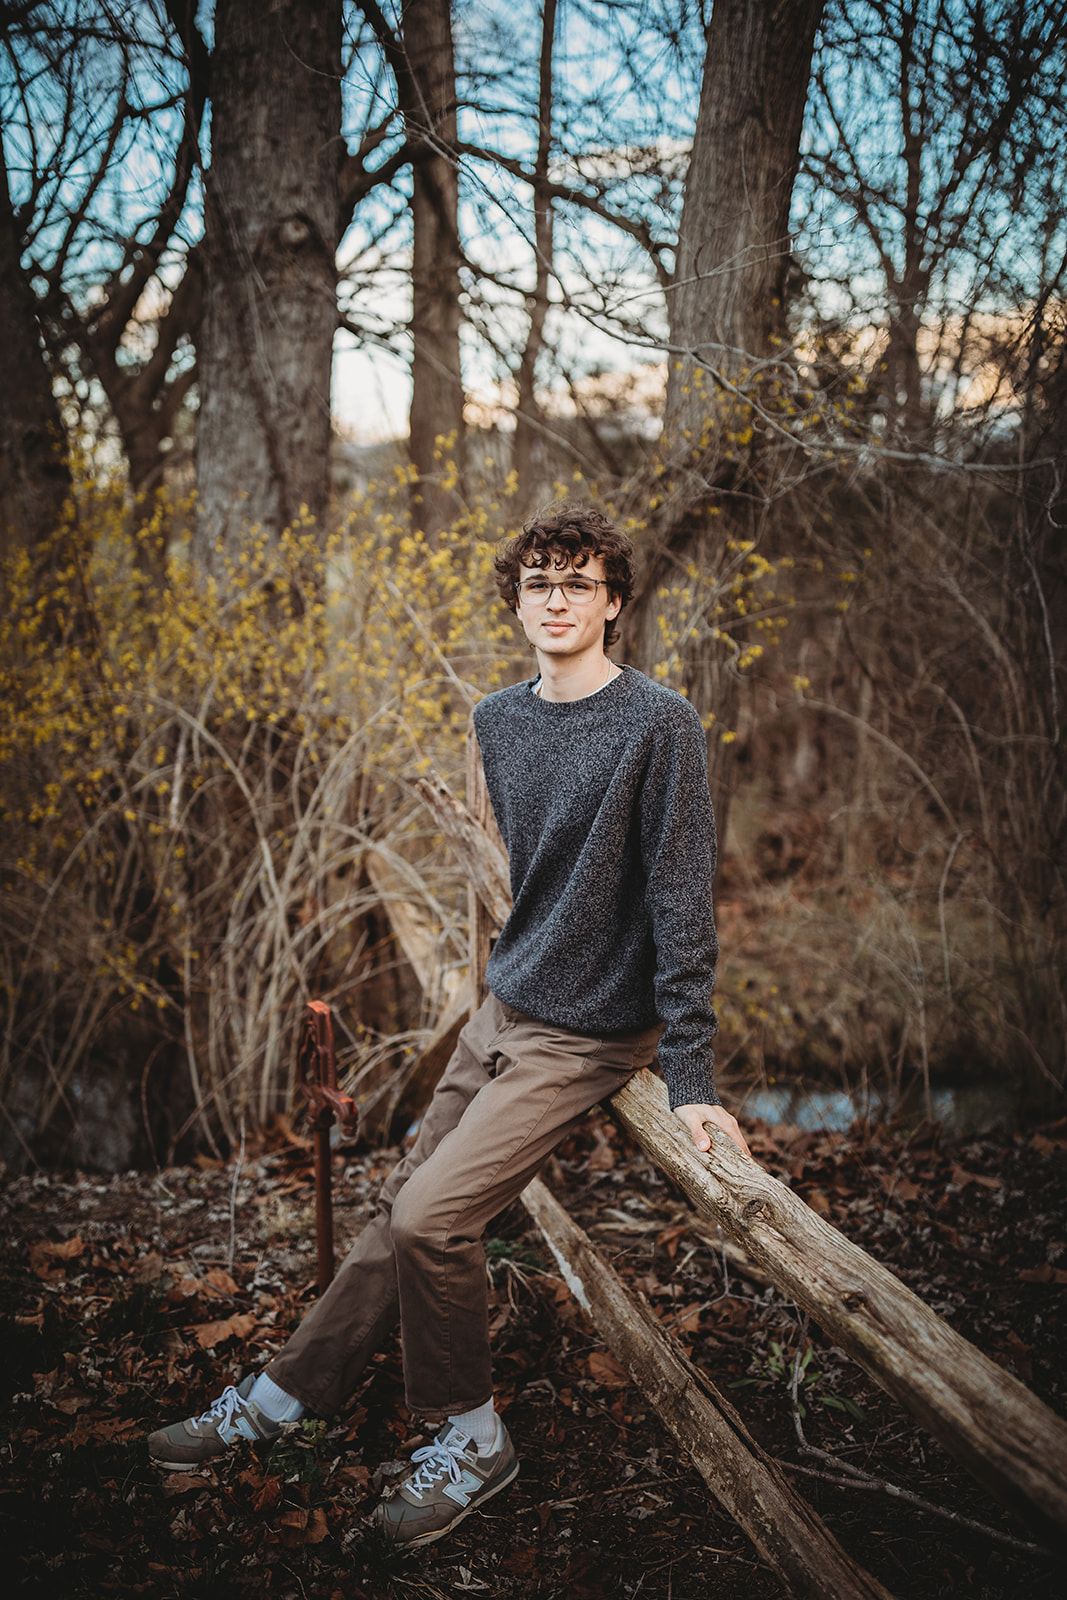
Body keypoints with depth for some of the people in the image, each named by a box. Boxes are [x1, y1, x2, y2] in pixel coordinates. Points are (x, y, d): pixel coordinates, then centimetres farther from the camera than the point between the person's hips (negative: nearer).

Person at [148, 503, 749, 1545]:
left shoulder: (658, 726, -16)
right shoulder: (499, 720, 5)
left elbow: (680, 901, -18)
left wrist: (689, 1078, -20)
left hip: (588, 1036, -7)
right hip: (502, 1009, 7)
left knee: (432, 1218, -15)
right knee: (402, 1203, 10)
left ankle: (470, 1437, 6)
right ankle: (289, 1393, 25)